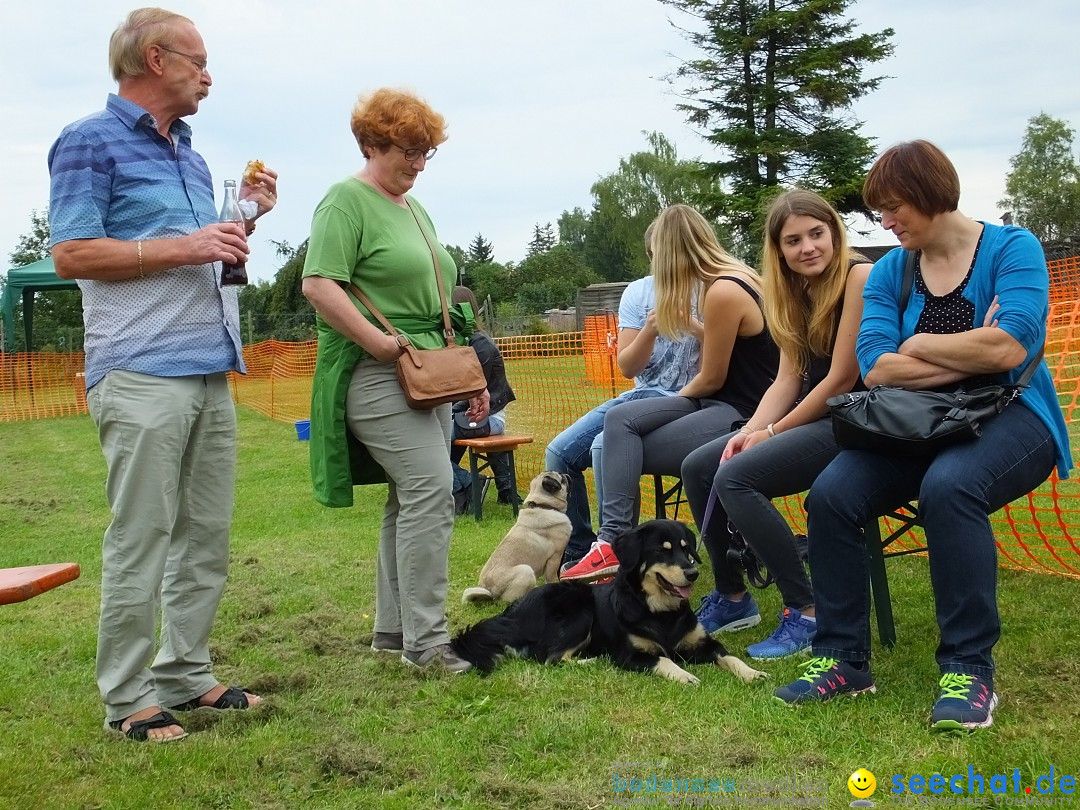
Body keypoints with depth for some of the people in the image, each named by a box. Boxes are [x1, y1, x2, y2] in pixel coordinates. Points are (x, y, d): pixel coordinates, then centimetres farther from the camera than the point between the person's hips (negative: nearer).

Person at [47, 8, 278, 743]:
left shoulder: (190, 155, 22)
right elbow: (71, 254, -11)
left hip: (212, 371, 8)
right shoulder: (91, 143, -2)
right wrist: (184, 247, -14)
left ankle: (185, 675, 19)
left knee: (207, 537, 9)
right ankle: (127, 700, 3)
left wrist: (247, 216, 10)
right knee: (141, 539, -6)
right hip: (142, 373, -8)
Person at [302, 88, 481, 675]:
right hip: (377, 377, -9)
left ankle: (392, 630, 19)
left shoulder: (413, 208, 21)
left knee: (411, 499, 10)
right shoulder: (346, 200, -6)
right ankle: (424, 641, -10)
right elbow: (318, 285, -17)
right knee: (430, 489, -16)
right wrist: (379, 342, -20)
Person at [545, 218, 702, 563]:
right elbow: (627, 367, 2)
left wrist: (693, 324, -26)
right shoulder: (638, 292, 6)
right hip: (641, 395, 6)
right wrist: (649, 331, -17)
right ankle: (577, 550, 7)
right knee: (559, 452, -6)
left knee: (605, 446, -29)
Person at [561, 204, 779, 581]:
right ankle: (613, 539, -17)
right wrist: (685, 323, 26)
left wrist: (678, 398, 6)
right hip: (723, 404, 9)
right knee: (620, 419, -9)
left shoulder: (722, 291, -18)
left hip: (741, 413, -9)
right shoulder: (736, 275, 9)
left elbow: (711, 379, -12)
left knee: (629, 450, -11)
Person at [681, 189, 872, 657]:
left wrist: (771, 433, -10)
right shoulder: (795, 293, 12)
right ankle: (732, 598, 15)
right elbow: (789, 378, 8)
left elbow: (842, 379, -17)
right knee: (698, 467, 3)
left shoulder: (859, 277, -14)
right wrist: (749, 431, -9)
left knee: (735, 477, -23)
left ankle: (808, 613, -15)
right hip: (812, 417, 9)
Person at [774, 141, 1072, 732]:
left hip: (1009, 418, -4)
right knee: (831, 493, -22)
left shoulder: (1012, 249, -3)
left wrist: (922, 345, -7)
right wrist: (971, 355, -12)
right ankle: (842, 659, -8)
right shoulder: (890, 271, 8)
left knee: (948, 485, -37)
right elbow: (875, 367, -7)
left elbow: (1010, 347, -20)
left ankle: (969, 668, -23)